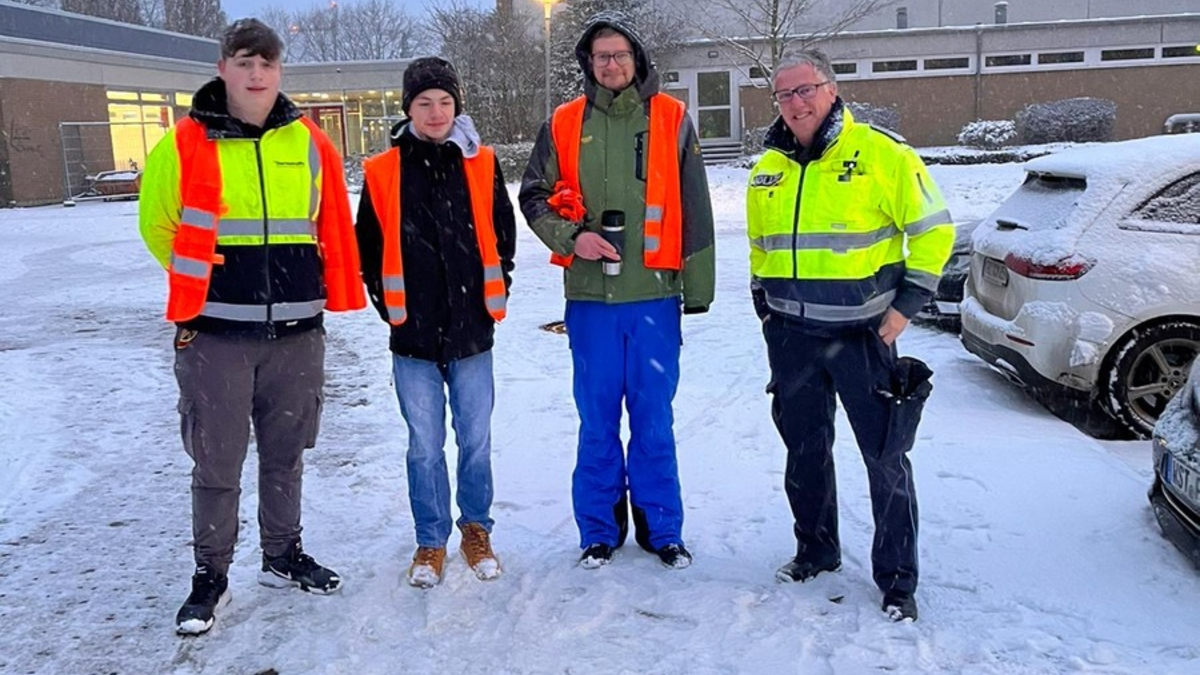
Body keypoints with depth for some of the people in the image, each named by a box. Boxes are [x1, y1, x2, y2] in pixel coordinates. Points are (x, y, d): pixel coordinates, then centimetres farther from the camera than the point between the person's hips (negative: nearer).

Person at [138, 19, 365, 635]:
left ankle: (283, 555, 31)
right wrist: (205, 282, 7)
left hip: (297, 332, 3)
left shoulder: (309, 143, 5)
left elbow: (332, 228, 12)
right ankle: (210, 577, 20)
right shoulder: (185, 144, -3)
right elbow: (158, 225, 6)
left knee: (285, 454, 14)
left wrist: (302, 285, 9)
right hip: (214, 332, -2)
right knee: (216, 462, 4)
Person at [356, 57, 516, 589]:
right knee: (424, 444, 7)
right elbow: (369, 246, 7)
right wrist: (388, 303, 5)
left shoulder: (481, 165, 3)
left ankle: (476, 529, 29)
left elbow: (502, 233, 11)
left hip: (472, 329, 1)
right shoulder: (383, 172, 0)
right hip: (413, 335, -1)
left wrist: (494, 295, 6)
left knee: (476, 439, 9)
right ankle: (431, 541, 23)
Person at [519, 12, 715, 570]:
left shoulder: (671, 120, 4)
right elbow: (534, 195, 8)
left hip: (654, 295, -1)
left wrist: (698, 287, 3)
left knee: (654, 418, 7)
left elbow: (694, 210, 4)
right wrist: (571, 237, -10)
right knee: (597, 419, 9)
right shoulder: (564, 124, 6)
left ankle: (661, 528, 23)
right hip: (589, 297, 1)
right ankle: (599, 529, 23)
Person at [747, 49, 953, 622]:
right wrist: (764, 305, 15)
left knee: (885, 457, 0)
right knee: (804, 451, 15)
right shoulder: (768, 170, 9)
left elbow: (933, 230, -4)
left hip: (862, 333, -5)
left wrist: (906, 304, -9)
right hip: (790, 336, 5)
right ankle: (816, 551, 34)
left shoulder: (881, 153, -8)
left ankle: (897, 580, 15)